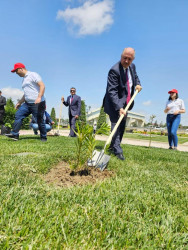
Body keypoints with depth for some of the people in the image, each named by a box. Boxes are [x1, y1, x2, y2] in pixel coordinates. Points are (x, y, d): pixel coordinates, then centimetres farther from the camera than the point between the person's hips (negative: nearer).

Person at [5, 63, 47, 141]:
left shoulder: (33, 75, -4)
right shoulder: (24, 80, 24)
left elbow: (42, 86, -16)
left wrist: (39, 97, -29)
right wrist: (19, 103, 27)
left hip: (37, 103, -9)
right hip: (27, 103, 9)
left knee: (40, 121, -3)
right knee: (18, 115, 0)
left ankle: (44, 137, 12)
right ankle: (15, 134, 3)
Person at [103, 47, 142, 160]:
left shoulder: (132, 66, 2)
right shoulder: (114, 70, -23)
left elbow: (135, 76, 24)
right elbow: (112, 92, -29)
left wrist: (138, 84, 1)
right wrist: (119, 108, -38)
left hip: (125, 104, 8)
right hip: (115, 104, -8)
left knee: (122, 127, 14)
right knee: (116, 125, -13)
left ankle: (113, 147, 29)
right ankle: (117, 150, -7)